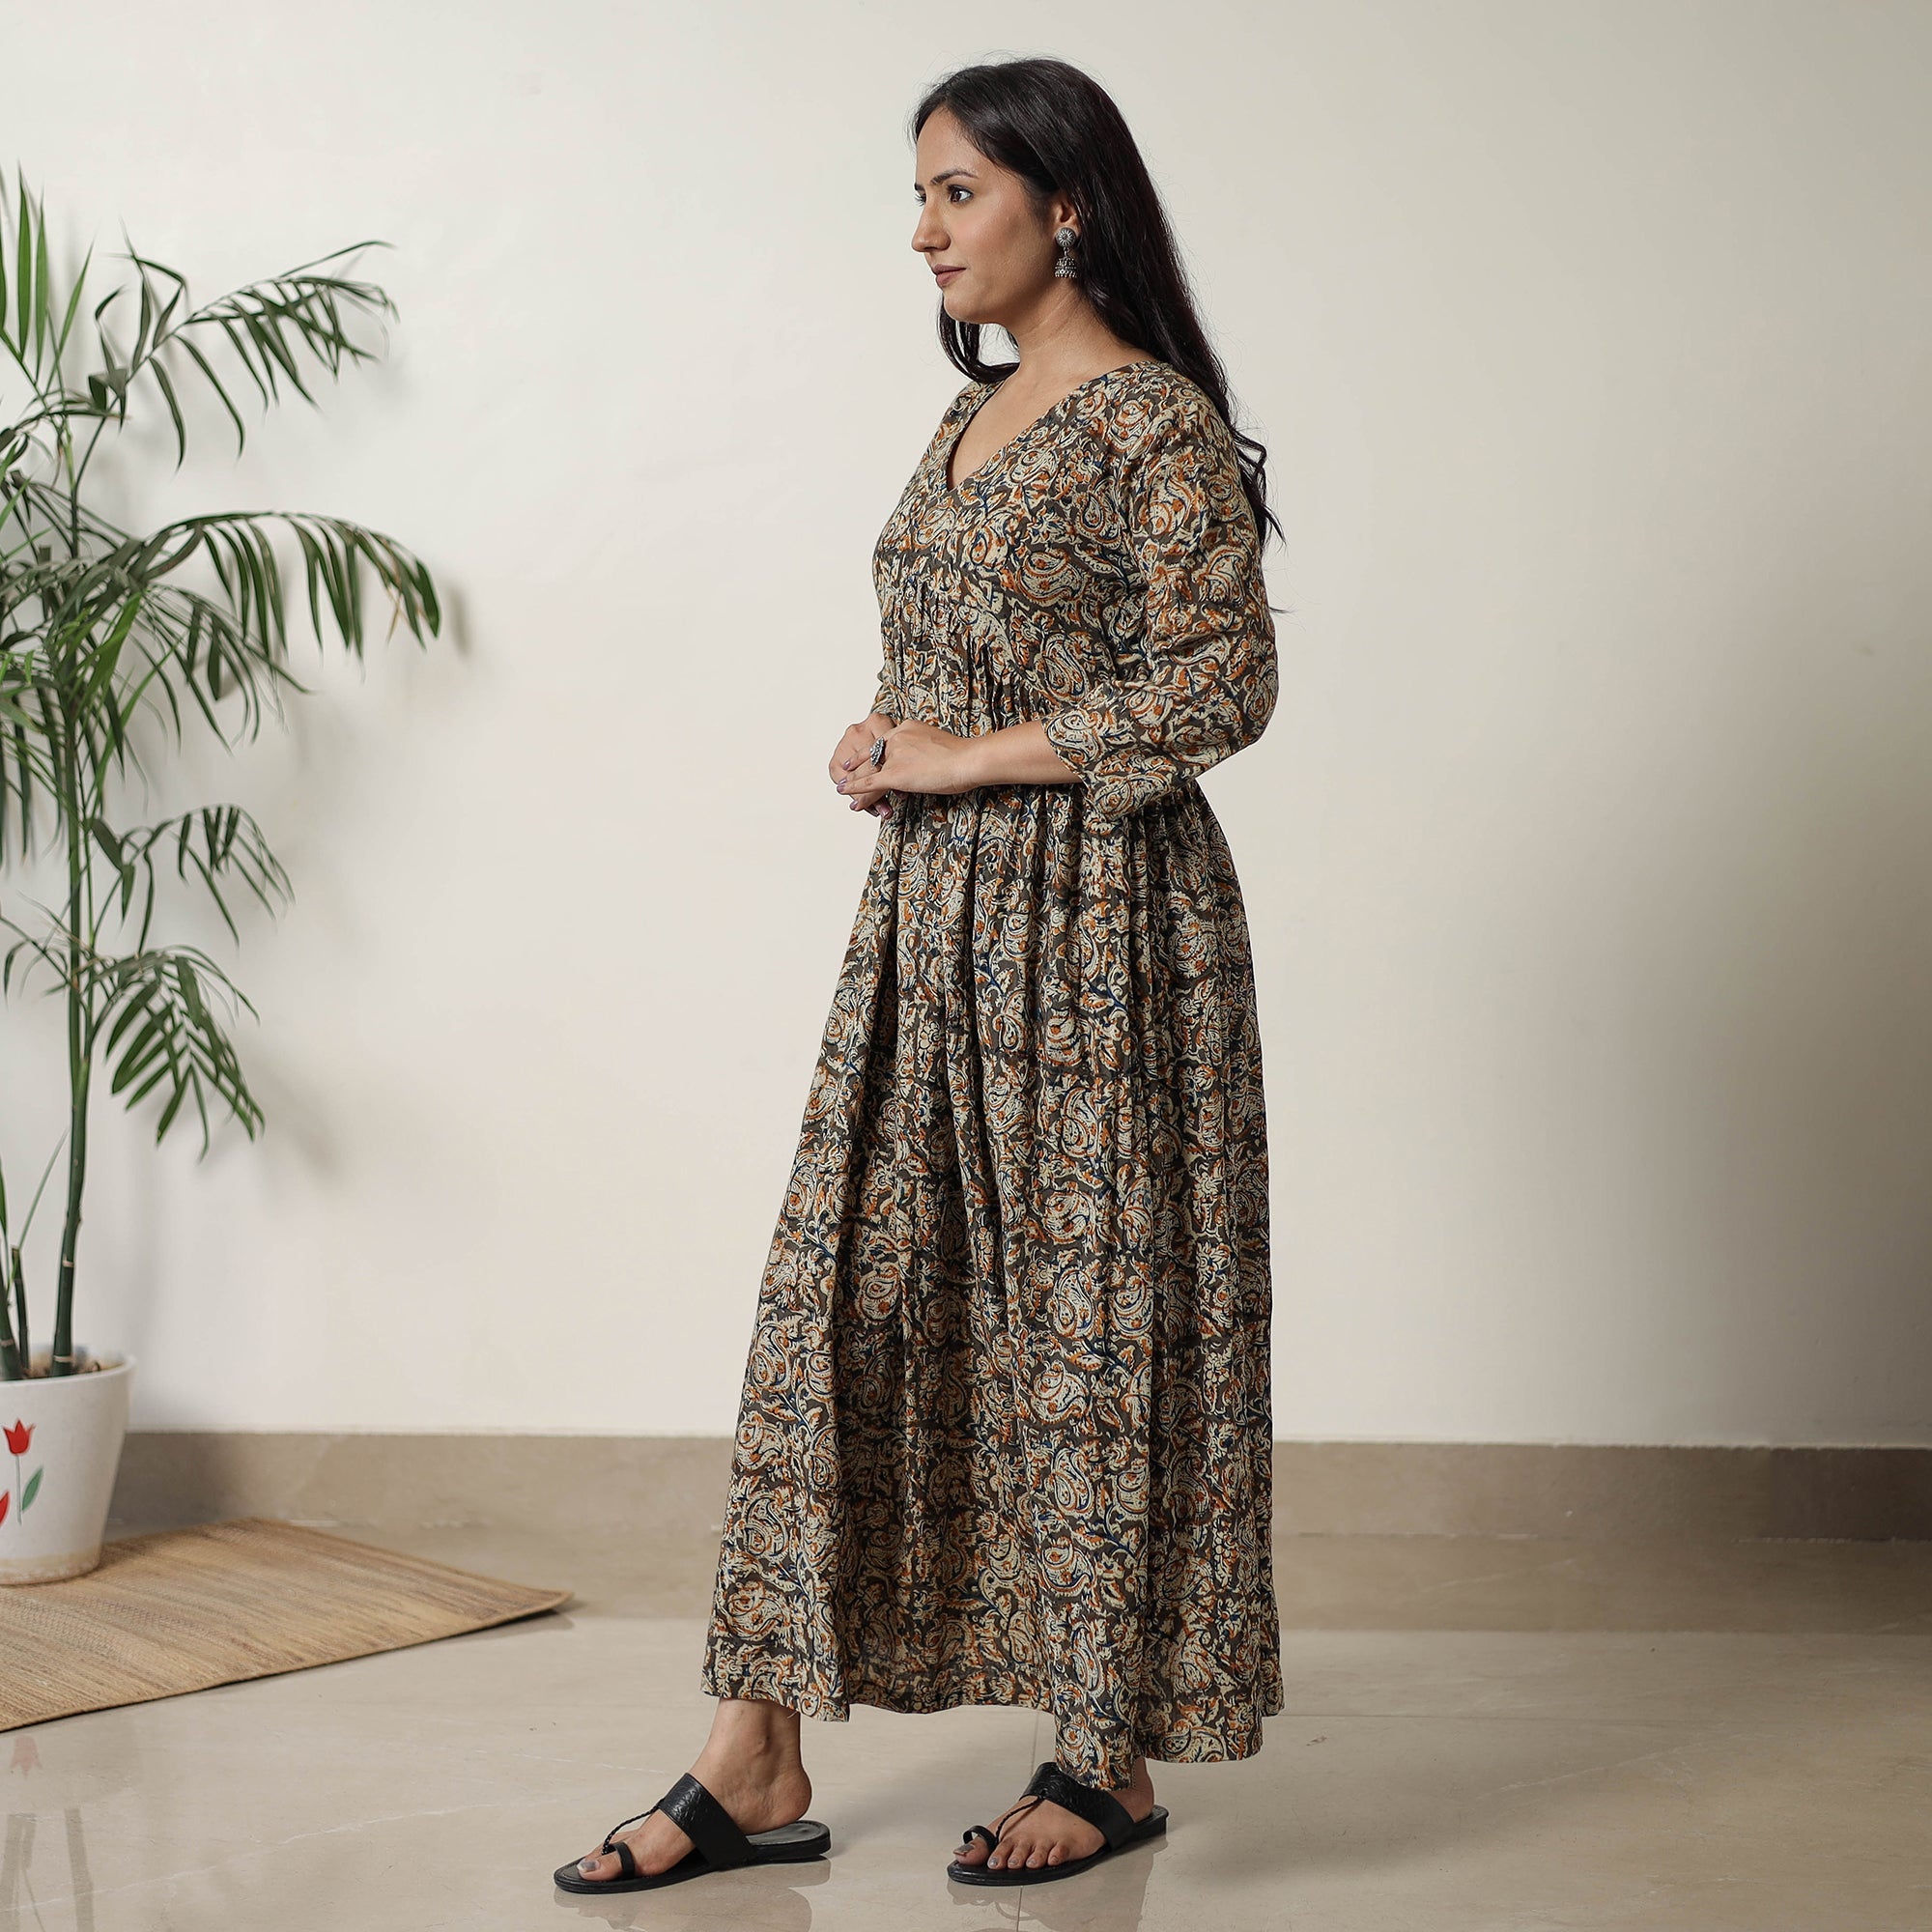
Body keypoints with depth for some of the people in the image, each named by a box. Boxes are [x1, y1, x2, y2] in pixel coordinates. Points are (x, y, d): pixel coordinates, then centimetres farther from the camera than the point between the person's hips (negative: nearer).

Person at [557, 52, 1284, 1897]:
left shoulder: (1156, 420, -9)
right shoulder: (974, 418, 16)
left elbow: (1223, 685, -15)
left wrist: (971, 755, -13)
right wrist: (888, 746, 3)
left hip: (1095, 914, -8)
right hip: (932, 913, 8)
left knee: (1096, 1311, 1)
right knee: (841, 1297, 4)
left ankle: (1113, 1753, 16)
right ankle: (758, 1763, 10)